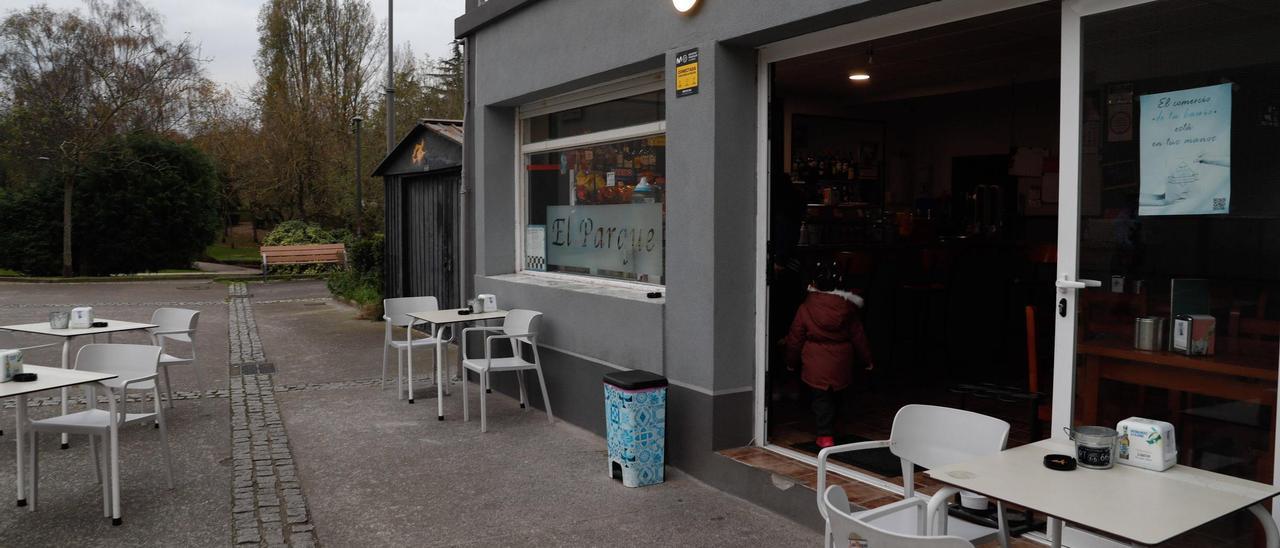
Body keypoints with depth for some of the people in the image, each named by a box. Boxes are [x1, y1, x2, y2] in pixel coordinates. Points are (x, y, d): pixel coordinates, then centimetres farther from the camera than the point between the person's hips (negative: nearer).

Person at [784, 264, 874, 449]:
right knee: (836, 396, 19)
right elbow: (858, 336, 3)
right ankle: (830, 428, 34)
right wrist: (867, 360, 15)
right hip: (841, 364, 2)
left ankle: (825, 435, -1)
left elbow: (795, 338, -2)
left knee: (821, 398, 5)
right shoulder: (848, 309, -4)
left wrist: (792, 362, 11)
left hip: (815, 363, -2)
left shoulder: (806, 308, -9)